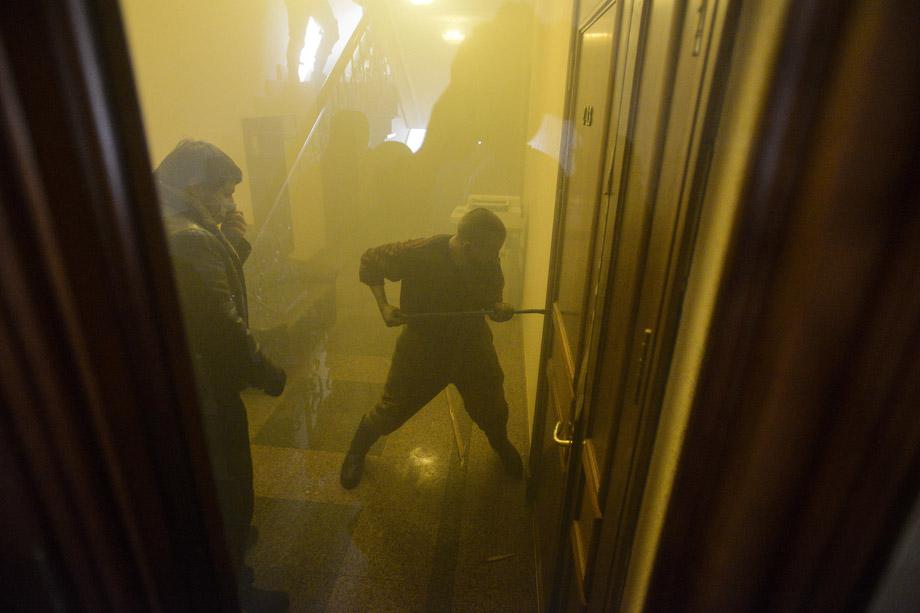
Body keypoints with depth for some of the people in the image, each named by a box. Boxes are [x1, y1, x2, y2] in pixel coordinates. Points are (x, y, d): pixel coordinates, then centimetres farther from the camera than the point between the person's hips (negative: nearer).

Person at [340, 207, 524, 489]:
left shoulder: (489, 263, -16)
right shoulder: (418, 254, -28)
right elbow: (370, 260, -13)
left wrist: (500, 308, -22)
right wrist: (383, 305, -24)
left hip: (472, 346, 3)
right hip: (421, 348, -3)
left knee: (492, 408, 14)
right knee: (392, 410, 10)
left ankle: (502, 444, 50)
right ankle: (357, 451, 41)